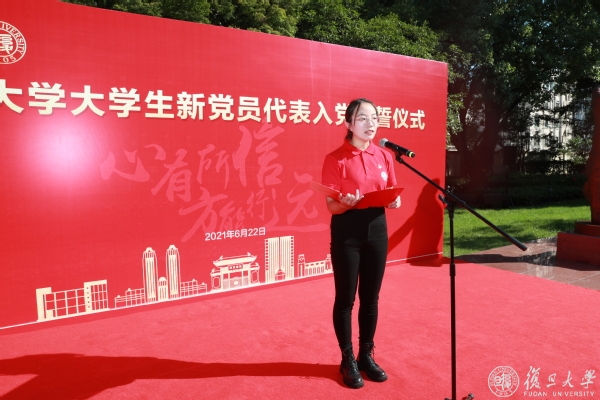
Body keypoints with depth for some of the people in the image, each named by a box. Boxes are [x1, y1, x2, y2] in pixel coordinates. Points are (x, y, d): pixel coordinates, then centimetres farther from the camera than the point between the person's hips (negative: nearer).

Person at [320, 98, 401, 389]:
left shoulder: (384, 157, 7)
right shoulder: (336, 159, -8)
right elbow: (332, 206, -10)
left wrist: (394, 201, -9)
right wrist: (348, 201, -30)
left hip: (377, 229, 5)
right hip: (347, 232, -5)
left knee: (371, 297, 14)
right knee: (345, 298, 6)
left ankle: (366, 355, 31)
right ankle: (348, 360, 23)